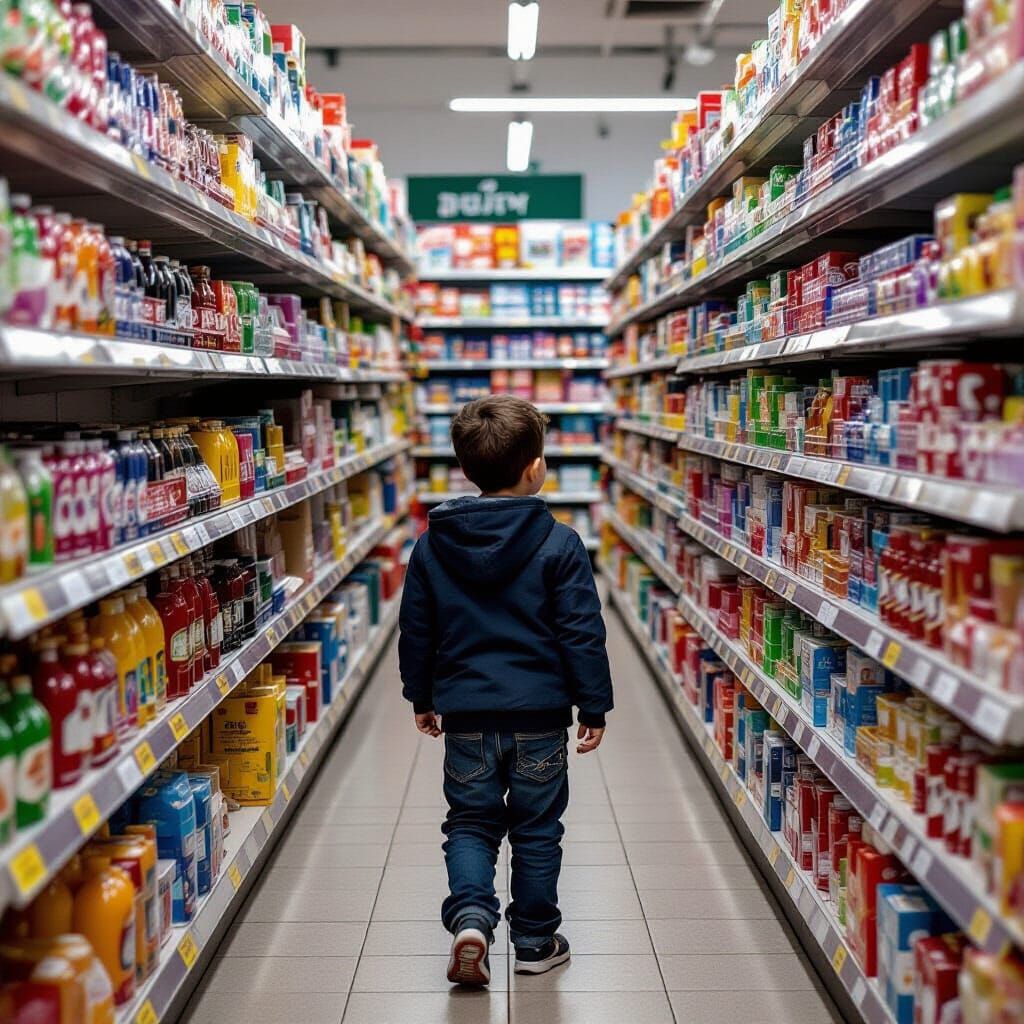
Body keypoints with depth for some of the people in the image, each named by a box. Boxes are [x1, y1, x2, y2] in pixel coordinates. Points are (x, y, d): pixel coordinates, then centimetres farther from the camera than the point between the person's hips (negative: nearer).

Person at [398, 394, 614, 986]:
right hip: (540, 714, -2)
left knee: (470, 823, 15)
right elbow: (582, 633, -9)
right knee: (537, 829, 13)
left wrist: (422, 697, 19)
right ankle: (536, 942, 23)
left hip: (465, 714, 2)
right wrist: (595, 705, 0)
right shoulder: (559, 544, -11)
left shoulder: (432, 546, -1)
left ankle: (470, 915, -6)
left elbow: (416, 633, 7)